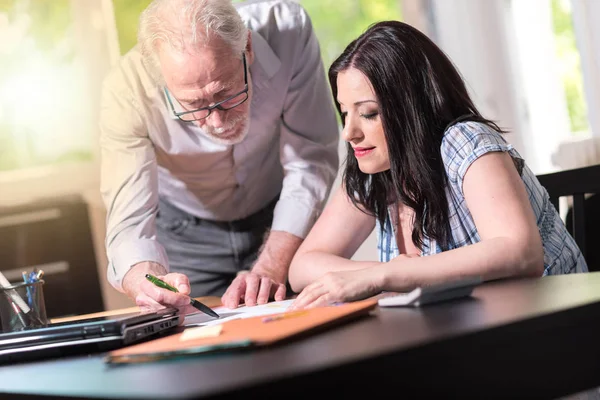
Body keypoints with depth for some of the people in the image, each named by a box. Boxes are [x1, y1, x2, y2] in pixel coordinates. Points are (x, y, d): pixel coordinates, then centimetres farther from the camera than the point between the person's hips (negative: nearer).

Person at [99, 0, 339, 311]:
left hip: (279, 214, 1)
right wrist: (148, 283, -56)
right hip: (183, 231, -1)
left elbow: (311, 164, -25)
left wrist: (271, 270, -36)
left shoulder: (288, 29, -32)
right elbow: (130, 226, -33)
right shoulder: (125, 92, -34)